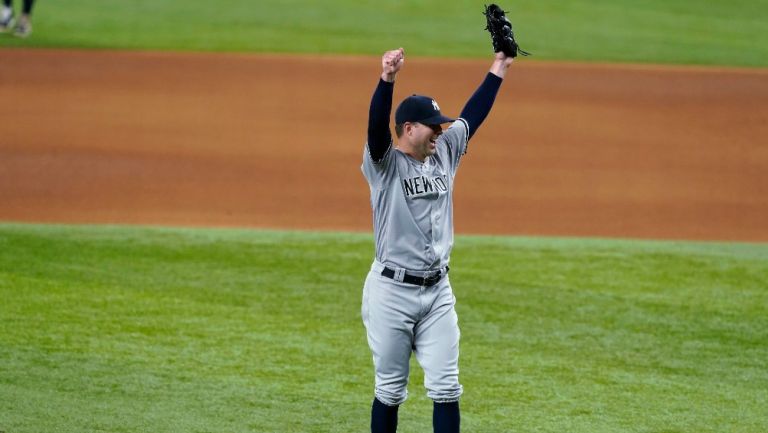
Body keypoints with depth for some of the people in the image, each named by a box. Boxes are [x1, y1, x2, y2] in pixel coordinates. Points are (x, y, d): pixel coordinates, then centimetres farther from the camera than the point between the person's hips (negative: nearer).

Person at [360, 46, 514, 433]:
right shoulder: (385, 164, -9)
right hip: (391, 291, -5)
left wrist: (499, 67, 12)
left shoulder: (445, 154, 9)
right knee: (390, 389, 4)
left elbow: (473, 115, 15)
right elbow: (376, 125, -26)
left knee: (446, 388, 0)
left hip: (438, 291, 5)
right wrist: (387, 79, -42)